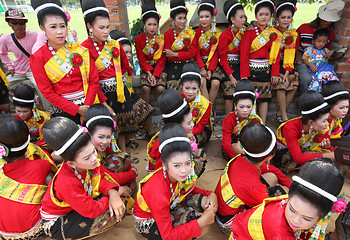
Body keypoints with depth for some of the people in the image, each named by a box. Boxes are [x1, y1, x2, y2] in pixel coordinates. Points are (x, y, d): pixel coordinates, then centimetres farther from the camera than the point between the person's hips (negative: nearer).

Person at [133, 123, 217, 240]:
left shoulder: (179, 175, -20)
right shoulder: (159, 195, -38)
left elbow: (191, 189, 2)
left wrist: (211, 195, -19)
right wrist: (201, 222, -31)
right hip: (148, 222, -6)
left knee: (205, 202, -13)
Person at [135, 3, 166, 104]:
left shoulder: (162, 38, -1)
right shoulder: (139, 39, 1)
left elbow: (162, 60, -4)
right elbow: (141, 59, 1)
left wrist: (155, 75, -17)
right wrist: (149, 72, -16)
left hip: (160, 67, -1)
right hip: (146, 68, 1)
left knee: (160, 88, -24)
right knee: (145, 88, -25)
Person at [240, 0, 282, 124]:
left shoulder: (274, 34, 9)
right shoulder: (249, 32, -1)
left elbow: (276, 55, 8)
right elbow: (244, 55, -7)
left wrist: (275, 73, -2)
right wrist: (244, 75, -15)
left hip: (266, 70, 3)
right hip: (251, 70, -3)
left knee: (265, 97, 7)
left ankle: (262, 124, 18)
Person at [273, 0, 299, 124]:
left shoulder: (294, 34, 5)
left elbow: (291, 54, 0)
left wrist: (287, 72, -13)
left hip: (285, 64, 4)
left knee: (294, 84, -11)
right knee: (281, 83, -22)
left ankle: (280, 113, 3)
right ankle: (284, 116, -11)